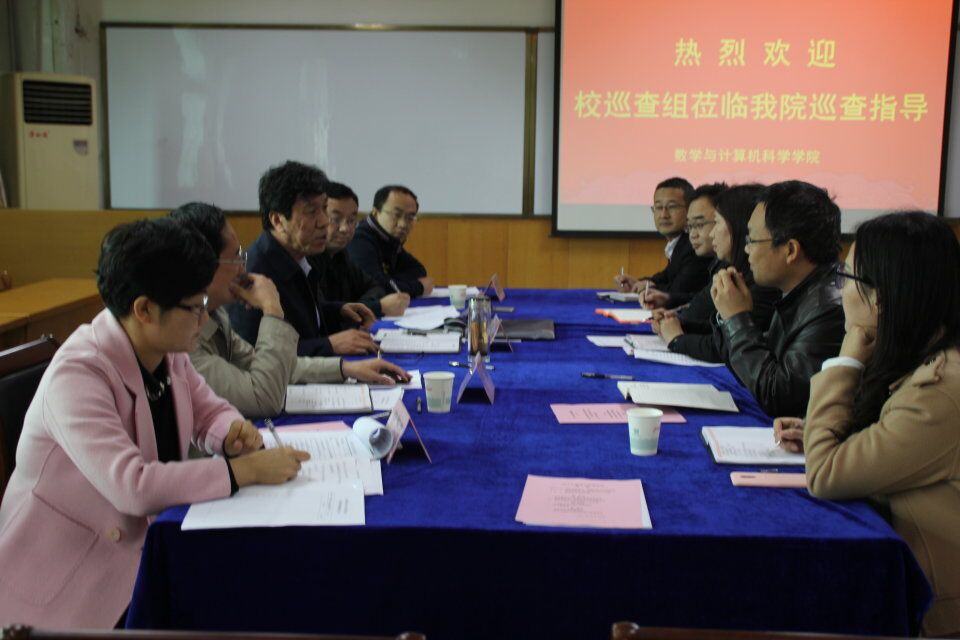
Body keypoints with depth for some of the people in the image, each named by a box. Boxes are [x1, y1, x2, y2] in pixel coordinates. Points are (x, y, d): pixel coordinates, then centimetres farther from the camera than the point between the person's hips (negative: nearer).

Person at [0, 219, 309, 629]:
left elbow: (209, 410, 11)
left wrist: (233, 433, -13)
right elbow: (132, 486, -34)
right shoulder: (76, 375, -27)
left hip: (141, 542, 7)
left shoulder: (168, 352, -4)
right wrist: (245, 469, -31)